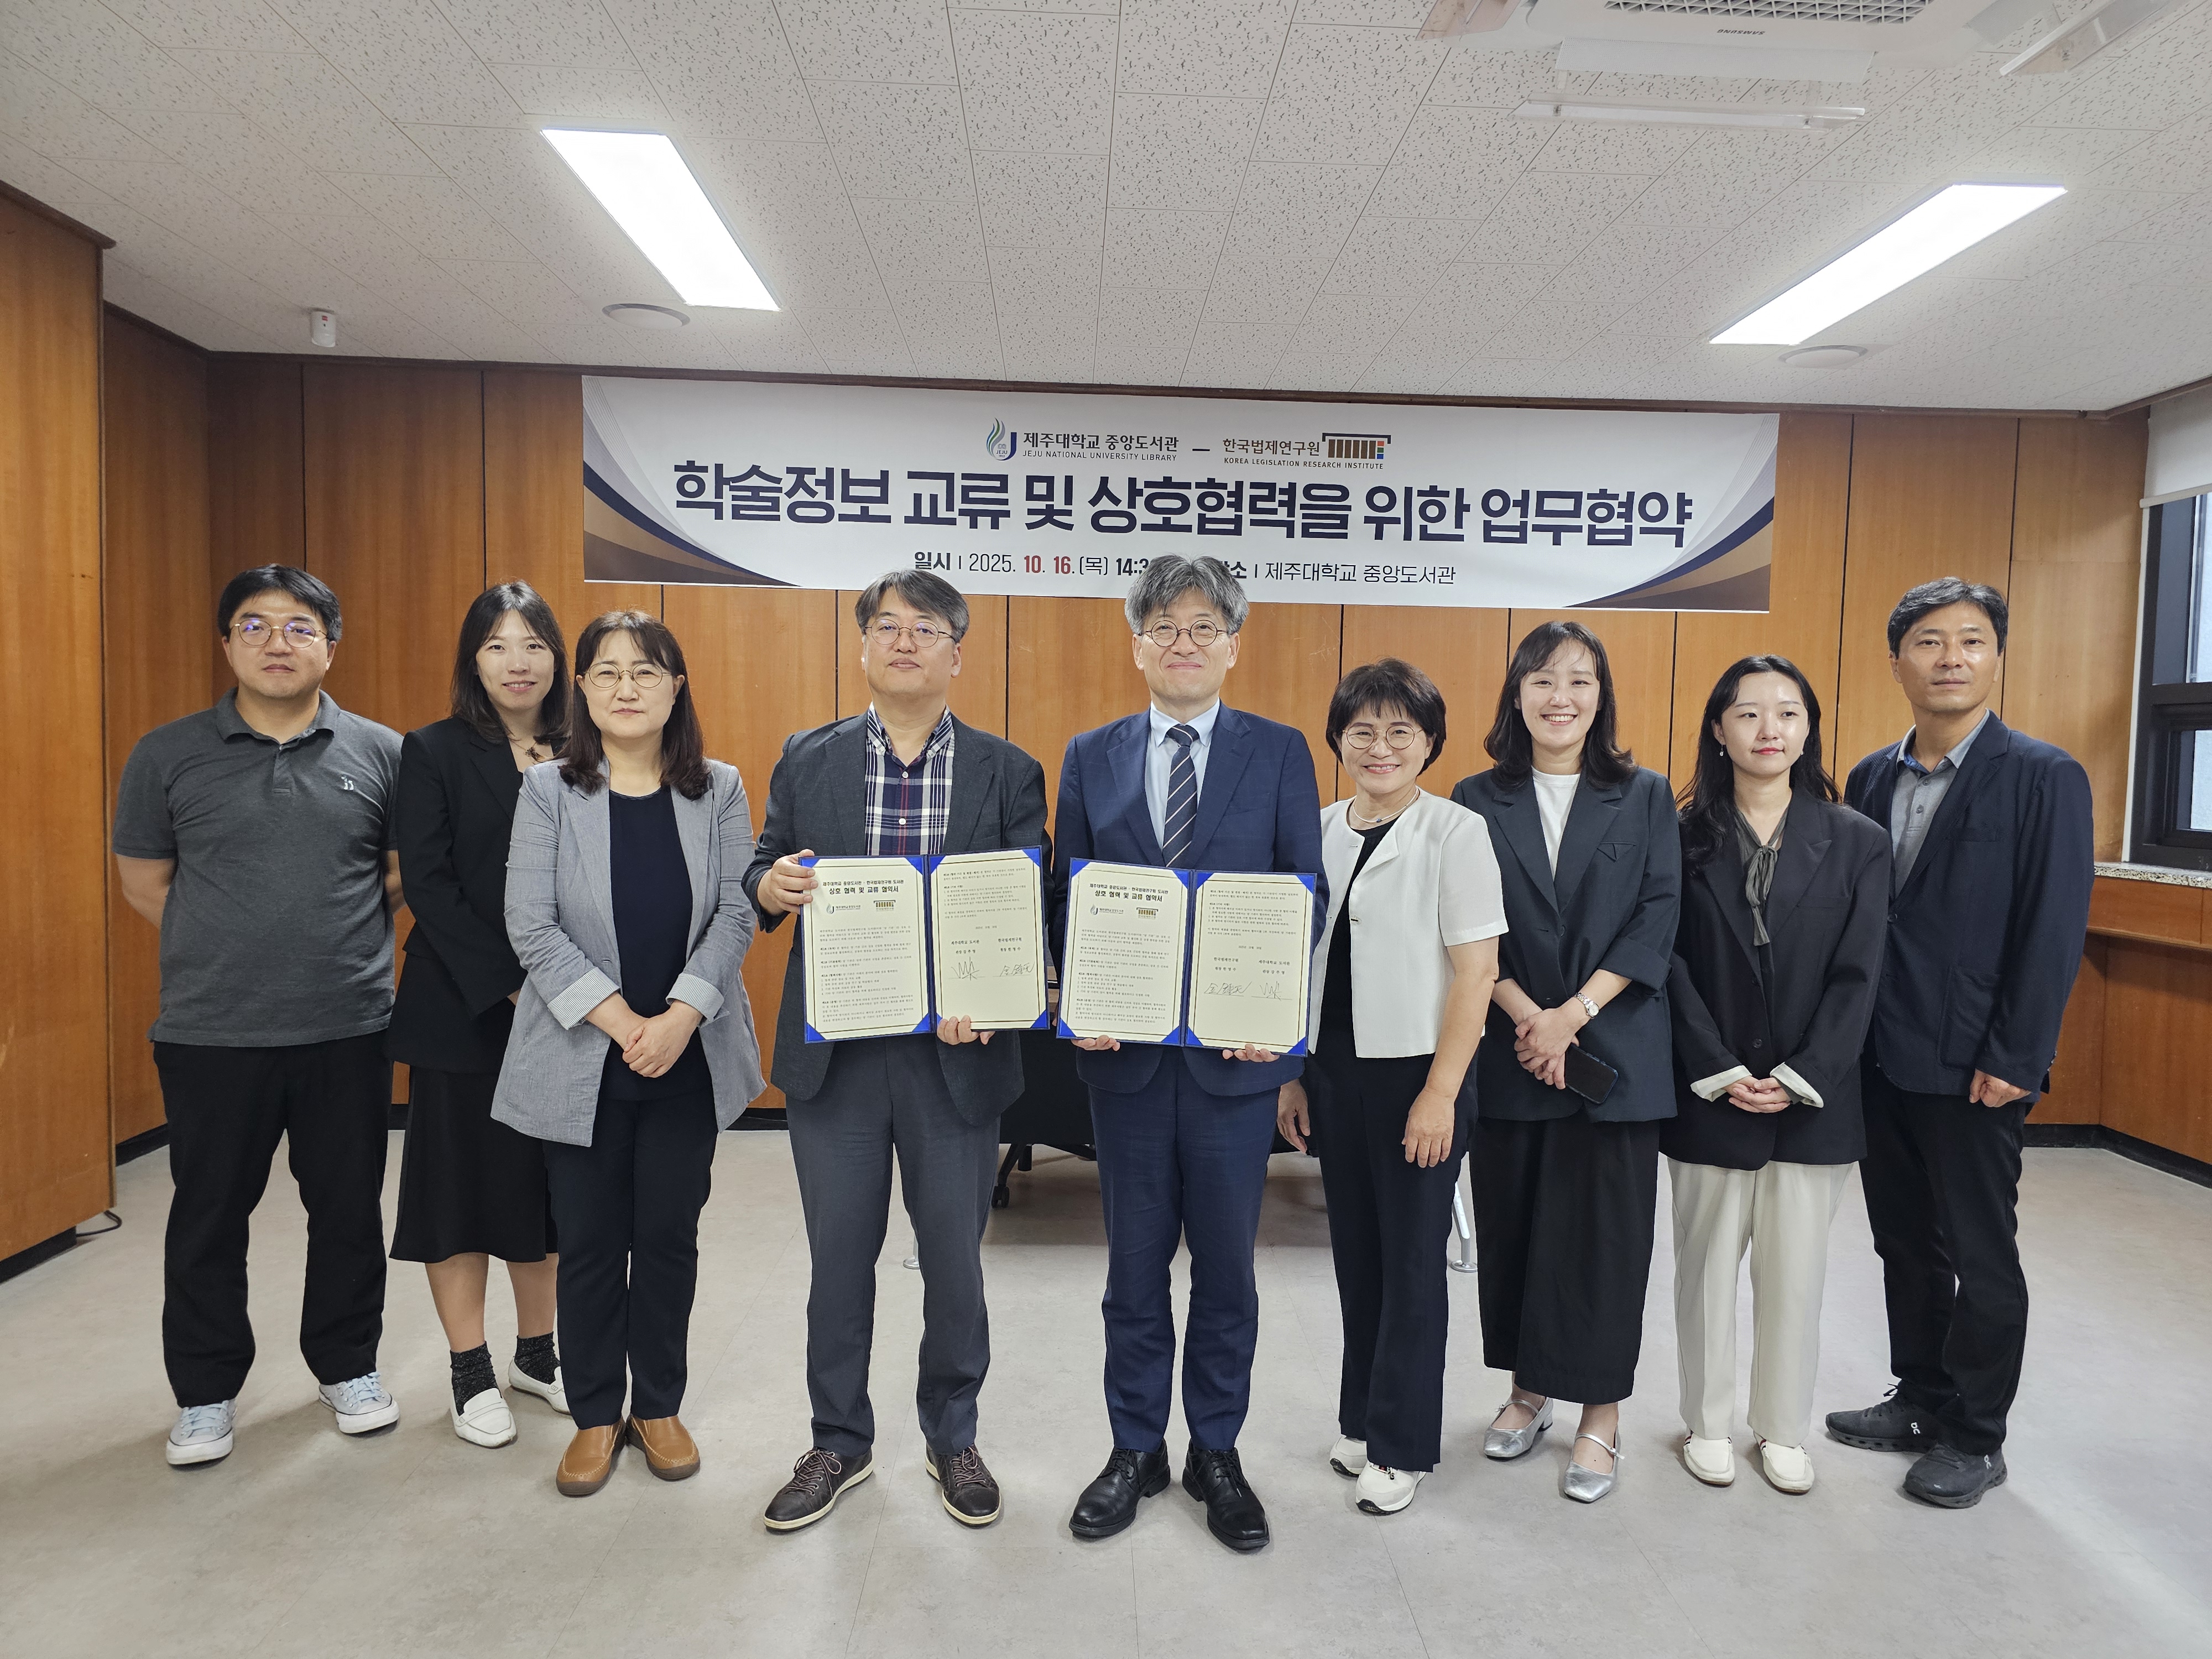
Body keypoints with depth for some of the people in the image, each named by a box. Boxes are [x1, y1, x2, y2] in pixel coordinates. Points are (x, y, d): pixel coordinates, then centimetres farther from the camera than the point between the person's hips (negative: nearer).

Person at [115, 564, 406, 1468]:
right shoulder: (167, 756, 0)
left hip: (349, 1030, 1)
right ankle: (205, 1394, 30)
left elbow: (407, 872, 9)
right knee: (208, 1216, 12)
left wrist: (337, 941, 2)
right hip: (212, 1036, 0)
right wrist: (233, 949, 4)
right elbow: (144, 885, 6)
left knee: (349, 1210, 12)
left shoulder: (380, 752, 1)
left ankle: (348, 1367, 32)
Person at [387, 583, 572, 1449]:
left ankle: (536, 1351, 29)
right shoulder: (434, 753, -4)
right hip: (462, 1009, -3)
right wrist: (506, 985, -16)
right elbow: (428, 885, -10)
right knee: (461, 1178, 7)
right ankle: (472, 1372, 22)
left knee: (545, 1180, 12)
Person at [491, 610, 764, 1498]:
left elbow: (734, 914, -4)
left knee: (669, 1236, 10)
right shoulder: (548, 790, -2)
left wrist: (680, 1016, -16)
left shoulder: (719, 791, 1)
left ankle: (659, 1405, 28)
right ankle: (595, 1416, 27)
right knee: (589, 1242, 9)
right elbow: (531, 926, -9)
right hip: (582, 1059, -1)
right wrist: (621, 1021, -16)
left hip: (689, 1058, 1)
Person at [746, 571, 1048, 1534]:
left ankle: (952, 1438, 35)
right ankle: (840, 1444, 34)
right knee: (839, 1257, 12)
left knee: (954, 1257, 12)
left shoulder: (1007, 773, 1)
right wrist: (768, 885, -16)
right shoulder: (807, 760, 6)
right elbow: (765, 873, 9)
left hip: (954, 1051, -1)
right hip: (834, 1053, 1)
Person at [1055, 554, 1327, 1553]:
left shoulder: (1280, 754, 2)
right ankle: (1135, 1450, 30)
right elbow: (1069, 893, 6)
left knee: (1226, 1262, 11)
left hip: (1235, 1048, -1)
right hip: (1124, 1046, 2)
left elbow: (1305, 892, 0)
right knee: (1134, 1260, 13)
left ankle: (1218, 1453, 29)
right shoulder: (1091, 757, 7)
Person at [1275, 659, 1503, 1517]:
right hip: (1335, 1069, 5)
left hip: (1415, 1071, -5)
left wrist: (1440, 1094, -16)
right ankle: (1362, 1418, 32)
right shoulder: (1318, 833, 7)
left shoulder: (1457, 833, -9)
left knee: (1411, 1260, 6)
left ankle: (1401, 1445, 22)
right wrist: (1290, 1075, 9)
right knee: (1355, 1252, 14)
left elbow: (1476, 970, -12)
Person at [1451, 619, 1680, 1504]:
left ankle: (1601, 1415, 19)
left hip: (1613, 1050, -1)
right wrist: (1527, 1018, -13)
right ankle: (1527, 1389, 28)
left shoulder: (1645, 797, 3)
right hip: (1507, 1050, 1)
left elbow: (1658, 919, -4)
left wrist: (1572, 1015, -13)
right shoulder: (1478, 800, 4)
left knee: (1604, 1230, 4)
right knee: (1511, 1224, 10)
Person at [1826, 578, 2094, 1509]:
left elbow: (2055, 930, -12)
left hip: (1973, 1069, -5)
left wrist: (2013, 1060, -14)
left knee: (1980, 1253, 7)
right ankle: (1920, 1398, 33)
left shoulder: (2044, 777, -8)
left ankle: (1975, 1438, 23)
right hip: (1880, 1058, 5)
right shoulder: (1871, 779, 8)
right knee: (1904, 1241, 16)